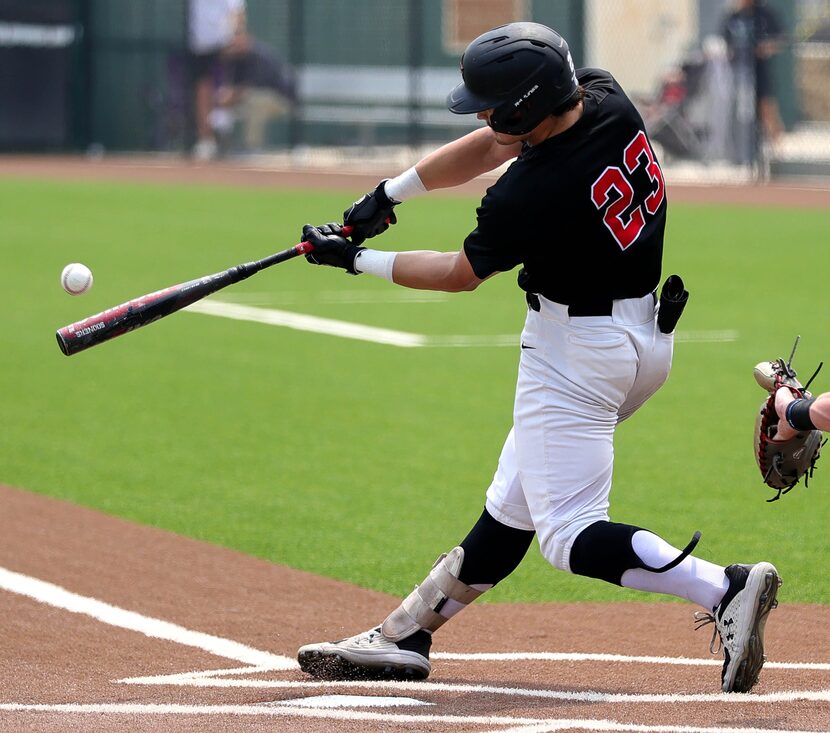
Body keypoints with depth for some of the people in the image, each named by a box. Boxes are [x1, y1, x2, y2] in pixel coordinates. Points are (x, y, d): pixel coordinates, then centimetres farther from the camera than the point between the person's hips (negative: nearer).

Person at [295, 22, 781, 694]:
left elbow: (462, 274, -7)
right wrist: (390, 194, 11)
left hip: (579, 349, -10)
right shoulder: (605, 98, -6)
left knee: (570, 535, -9)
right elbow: (489, 148, 10)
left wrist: (357, 260, 5)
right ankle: (406, 635, 26)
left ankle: (724, 589, -24)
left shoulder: (530, 195, -27)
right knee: (514, 504, 16)